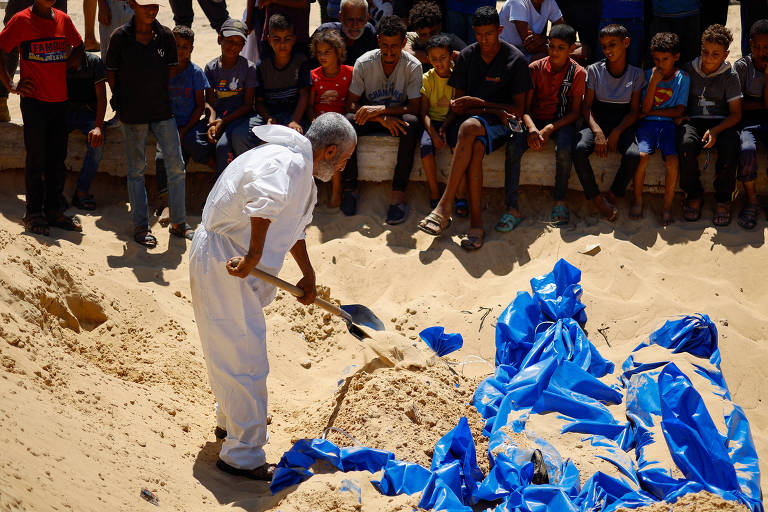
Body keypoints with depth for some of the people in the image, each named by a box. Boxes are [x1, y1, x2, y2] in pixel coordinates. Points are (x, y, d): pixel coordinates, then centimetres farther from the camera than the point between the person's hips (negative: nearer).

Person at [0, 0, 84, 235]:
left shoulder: (63, 19, 6)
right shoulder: (21, 20, -7)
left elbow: (78, 46, 23)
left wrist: (63, 68, 8)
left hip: (60, 101, 5)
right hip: (34, 101, -5)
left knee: (57, 158, 9)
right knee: (36, 159, 0)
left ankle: (54, 210, 19)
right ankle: (34, 213, 9)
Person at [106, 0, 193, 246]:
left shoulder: (165, 35, 1)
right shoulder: (121, 37, -6)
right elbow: (111, 73, 2)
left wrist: (157, 94, 8)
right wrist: (123, 103, 2)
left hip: (162, 109, 3)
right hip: (133, 113, -2)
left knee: (176, 166, 2)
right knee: (136, 170, 5)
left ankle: (178, 223, 14)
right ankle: (141, 227, 13)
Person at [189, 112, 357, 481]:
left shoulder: (298, 165, 14)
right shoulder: (291, 163, -21)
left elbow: (292, 226, 29)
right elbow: (265, 201, -43)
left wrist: (308, 273, 31)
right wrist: (254, 256, -37)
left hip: (234, 263, 11)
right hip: (222, 264, -11)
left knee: (229, 350, 27)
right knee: (244, 357, -6)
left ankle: (230, 420, 46)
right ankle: (243, 456, 0)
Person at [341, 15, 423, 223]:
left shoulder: (412, 66, -15)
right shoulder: (364, 63, -13)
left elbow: (414, 108, -18)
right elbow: (351, 104, -12)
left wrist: (380, 109, -32)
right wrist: (382, 119, -28)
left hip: (397, 117, -1)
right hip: (373, 117, 1)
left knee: (412, 123, -36)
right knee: (347, 122, -31)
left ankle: (398, 193, -36)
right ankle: (349, 187, -20)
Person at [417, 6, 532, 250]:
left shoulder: (515, 59, -1)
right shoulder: (466, 56, 6)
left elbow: (518, 109, -2)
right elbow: (459, 105, 6)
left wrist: (480, 103, -12)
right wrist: (494, 110, -10)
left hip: (499, 125, -2)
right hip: (471, 120, 2)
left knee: (469, 127, -37)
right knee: (475, 147, -35)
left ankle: (445, 207, -36)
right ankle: (476, 222, -40)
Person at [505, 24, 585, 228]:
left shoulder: (578, 73, -5)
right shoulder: (535, 68, -2)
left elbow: (575, 112, -6)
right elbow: (525, 107, -2)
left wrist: (549, 129, -20)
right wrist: (531, 128, -23)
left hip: (562, 122, -1)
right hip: (535, 119, 1)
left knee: (564, 149, -35)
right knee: (513, 147, -27)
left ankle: (560, 201, -15)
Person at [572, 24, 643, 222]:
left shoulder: (636, 74, 0)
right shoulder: (594, 70, 0)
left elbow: (634, 111, 0)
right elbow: (587, 106, -1)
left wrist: (616, 133, -16)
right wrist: (597, 131, -19)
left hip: (623, 125, 0)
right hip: (597, 122, 0)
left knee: (633, 155, -32)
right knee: (579, 149, -32)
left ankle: (613, 197, -9)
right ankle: (598, 200, -17)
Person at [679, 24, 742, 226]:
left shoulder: (730, 76, 1)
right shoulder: (688, 71, 6)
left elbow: (736, 114, -1)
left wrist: (715, 130, -18)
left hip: (722, 123, -1)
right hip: (693, 121, 1)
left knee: (730, 148, -34)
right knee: (686, 144, -35)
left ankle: (723, 199, -11)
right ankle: (693, 194, -11)